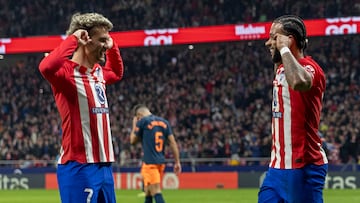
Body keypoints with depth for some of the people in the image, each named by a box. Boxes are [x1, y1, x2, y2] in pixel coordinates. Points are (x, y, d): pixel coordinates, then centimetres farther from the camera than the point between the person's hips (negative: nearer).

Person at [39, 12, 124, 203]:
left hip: (104, 165, 9)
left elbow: (117, 73, 39)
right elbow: (46, 67, -35)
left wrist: (112, 45, 22)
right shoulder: (67, 72, -10)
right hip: (79, 168, -9)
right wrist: (73, 39, -22)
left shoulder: (98, 73, 15)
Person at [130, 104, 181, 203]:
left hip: (149, 162, -7)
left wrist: (134, 125, 19)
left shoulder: (142, 121, -5)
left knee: (156, 192, -12)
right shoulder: (164, 122, 10)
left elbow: (133, 141, 5)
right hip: (161, 161, 7)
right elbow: (173, 142, 6)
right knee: (148, 192, 20)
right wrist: (177, 162, 8)